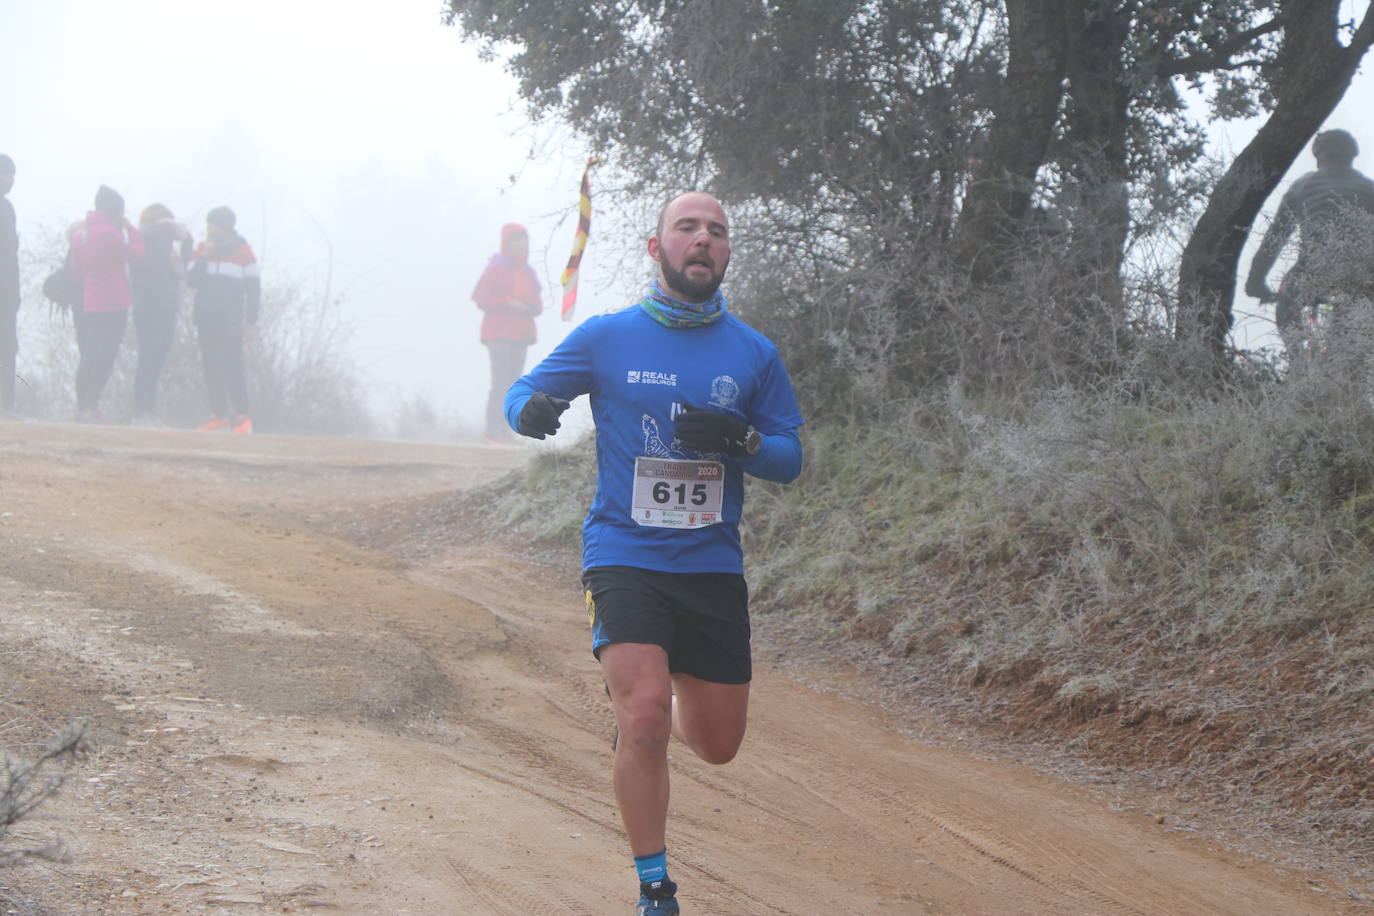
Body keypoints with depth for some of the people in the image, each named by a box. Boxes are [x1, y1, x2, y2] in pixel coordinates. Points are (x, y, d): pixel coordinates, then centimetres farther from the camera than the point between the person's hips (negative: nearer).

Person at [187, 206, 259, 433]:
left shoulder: (242, 251, 1)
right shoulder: (202, 249, 10)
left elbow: (253, 287, 2)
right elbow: (193, 281, 2)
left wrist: (251, 321, -3)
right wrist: (204, 258, -10)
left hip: (231, 322, -4)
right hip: (206, 319, 4)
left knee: (233, 367, -10)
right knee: (211, 369, 2)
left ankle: (241, 416, -9)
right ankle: (218, 415, 5)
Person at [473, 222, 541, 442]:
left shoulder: (527, 272, 15)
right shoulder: (496, 269, -4)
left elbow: (536, 301, 20)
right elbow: (480, 298, -7)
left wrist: (534, 307, -4)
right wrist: (507, 304, -18)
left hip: (520, 334, 7)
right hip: (499, 334, -7)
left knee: (513, 383, 4)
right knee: (500, 382, -14)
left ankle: (503, 430, 7)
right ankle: (494, 430, -15)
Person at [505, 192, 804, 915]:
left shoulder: (754, 354, 5)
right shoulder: (607, 337, 0)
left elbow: (789, 459, 8)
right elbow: (523, 391, 9)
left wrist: (739, 438, -14)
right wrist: (530, 408, -16)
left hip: (713, 568, 3)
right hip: (625, 557, -3)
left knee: (717, 744, 9)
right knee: (645, 717, -22)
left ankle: (659, 699, 47)